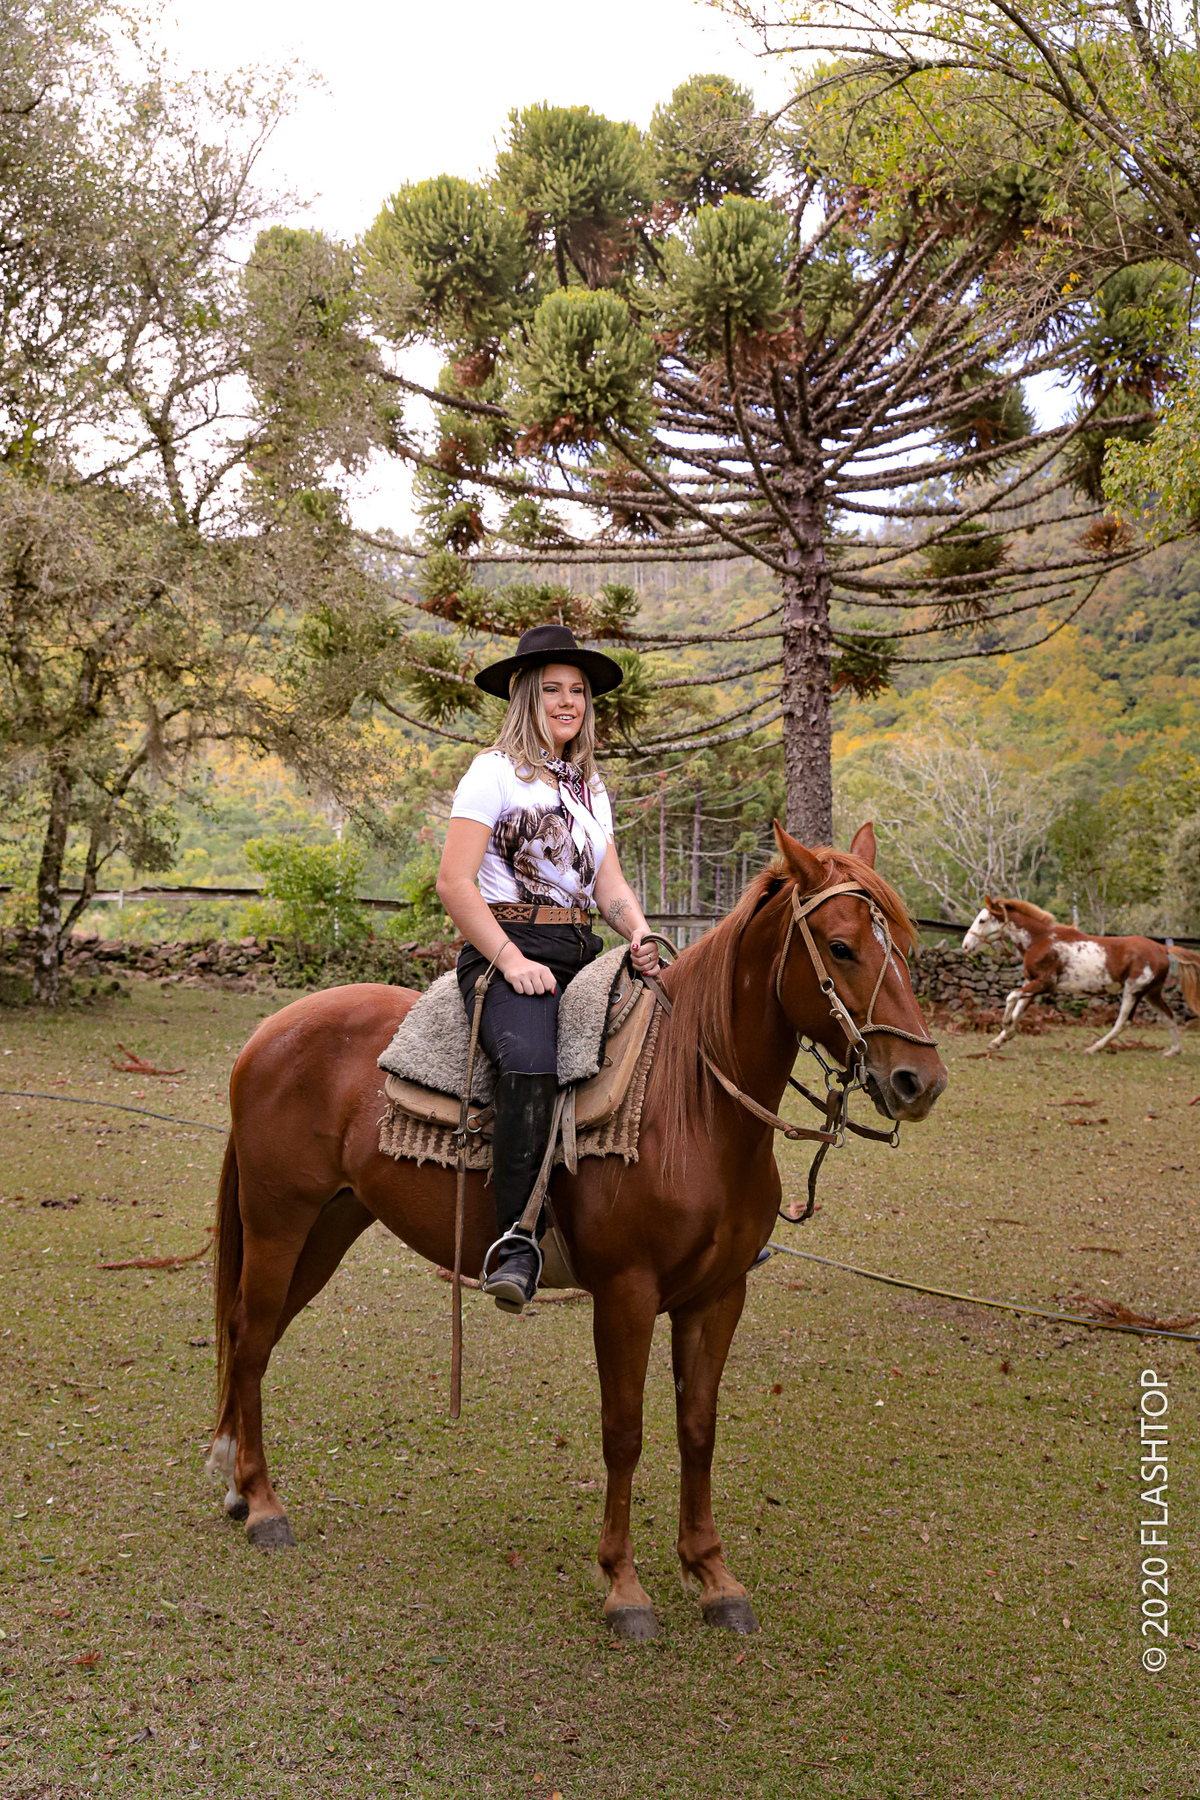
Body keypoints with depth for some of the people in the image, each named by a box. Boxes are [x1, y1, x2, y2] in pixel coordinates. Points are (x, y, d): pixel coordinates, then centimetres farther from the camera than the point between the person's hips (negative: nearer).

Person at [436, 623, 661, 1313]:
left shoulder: (591, 788, 22)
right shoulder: (495, 772, 1)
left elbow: (611, 884, 18)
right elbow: (454, 882, -7)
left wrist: (638, 932, -5)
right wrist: (513, 962, -16)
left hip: (582, 953, 7)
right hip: (507, 950, -7)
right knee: (532, 1067, -34)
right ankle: (516, 1242, -29)